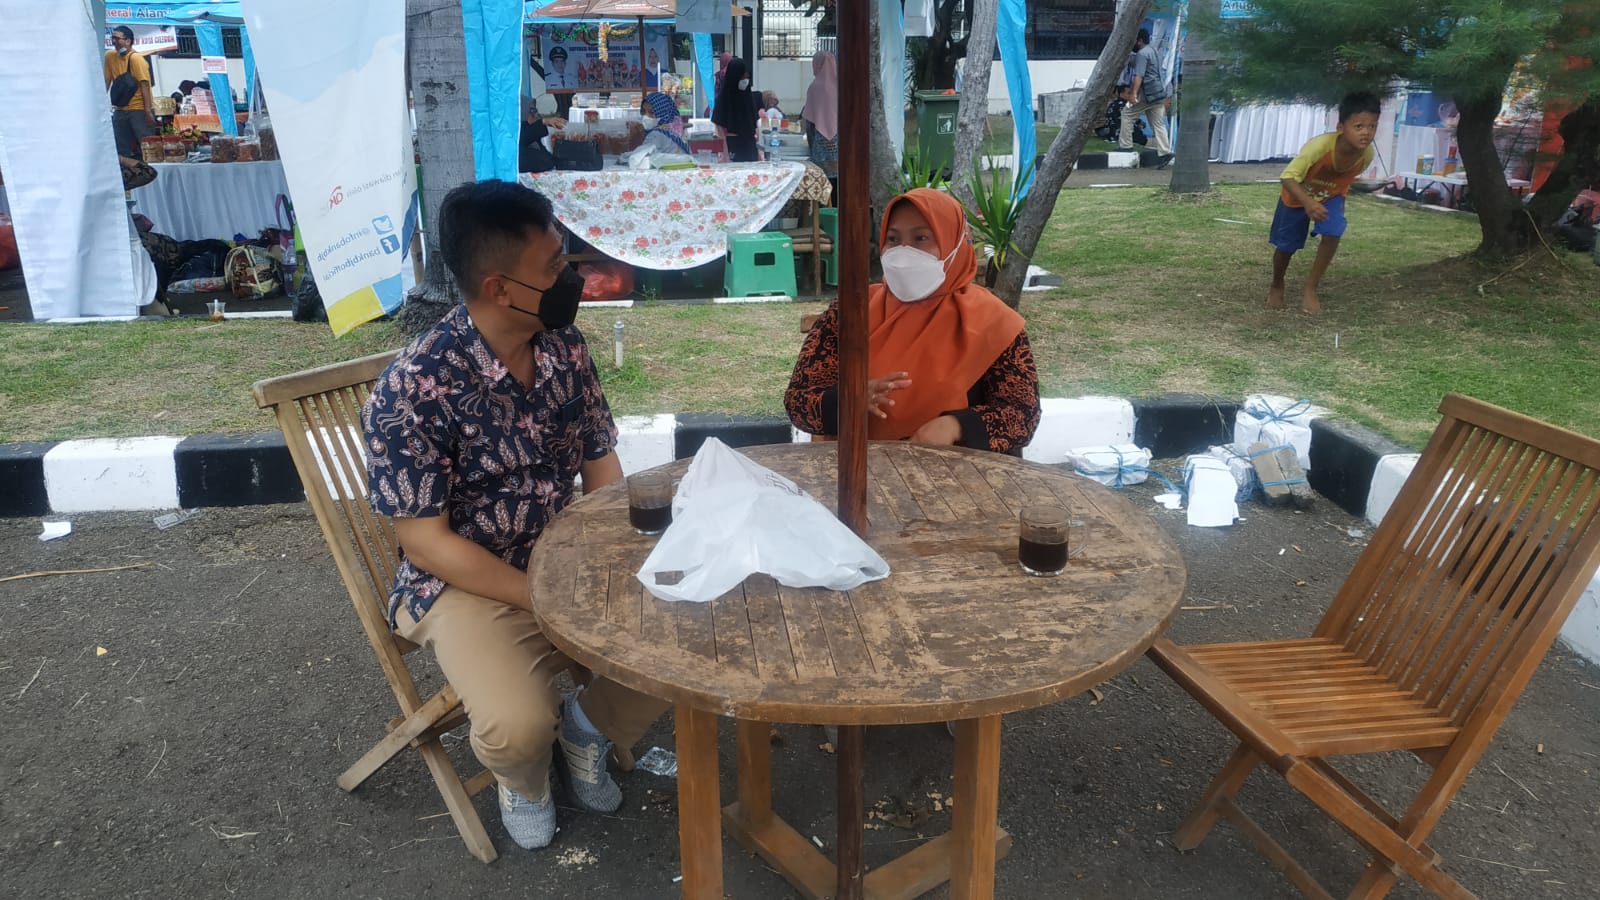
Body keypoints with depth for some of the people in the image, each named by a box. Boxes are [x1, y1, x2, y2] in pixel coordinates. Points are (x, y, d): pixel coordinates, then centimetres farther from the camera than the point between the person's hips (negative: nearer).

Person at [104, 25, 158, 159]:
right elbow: (106, 82, 12)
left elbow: (144, 85, -14)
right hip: (121, 110, 6)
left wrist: (148, 111, -20)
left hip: (139, 109, -6)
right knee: (121, 151, 6)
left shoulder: (136, 58, -9)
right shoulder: (110, 56, 8)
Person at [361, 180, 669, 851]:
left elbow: (600, 459, 4)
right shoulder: (412, 391, -23)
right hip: (466, 582, -5)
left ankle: (588, 724, 19)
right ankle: (524, 778, 13)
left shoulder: (565, 344, -5)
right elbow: (426, 543, -18)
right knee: (519, 728, -28)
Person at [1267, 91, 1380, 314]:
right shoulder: (1320, 145, -41)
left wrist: (1340, 199, 5)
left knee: (1333, 233, -20)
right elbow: (1288, 176, -38)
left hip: (1331, 196, 3)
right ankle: (1276, 287, 36)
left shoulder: (1367, 154, -26)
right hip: (1297, 195, -3)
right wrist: (1308, 203, -50)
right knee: (1285, 245, 6)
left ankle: (1310, 289, -2)